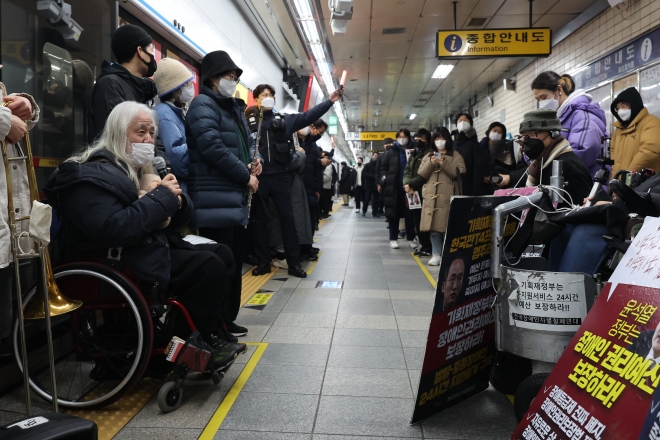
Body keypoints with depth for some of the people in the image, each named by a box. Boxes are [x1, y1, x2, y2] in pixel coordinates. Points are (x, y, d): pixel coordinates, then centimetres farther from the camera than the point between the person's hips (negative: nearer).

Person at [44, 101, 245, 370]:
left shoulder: (140, 169, 14)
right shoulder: (92, 177, -13)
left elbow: (178, 219, 17)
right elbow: (114, 229, -30)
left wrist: (178, 200, -8)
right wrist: (163, 197, -22)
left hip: (152, 249, 10)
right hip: (118, 266, -10)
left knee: (222, 254, 2)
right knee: (209, 266, -20)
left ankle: (212, 335, 5)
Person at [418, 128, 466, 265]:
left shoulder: (455, 155, 8)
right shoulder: (428, 155, 18)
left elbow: (460, 174, -5)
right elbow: (421, 175, 9)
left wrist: (444, 164, -14)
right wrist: (431, 163, -7)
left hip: (448, 197, -3)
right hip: (431, 197, 3)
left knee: (448, 228, -6)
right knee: (433, 227, 2)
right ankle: (436, 255, 8)